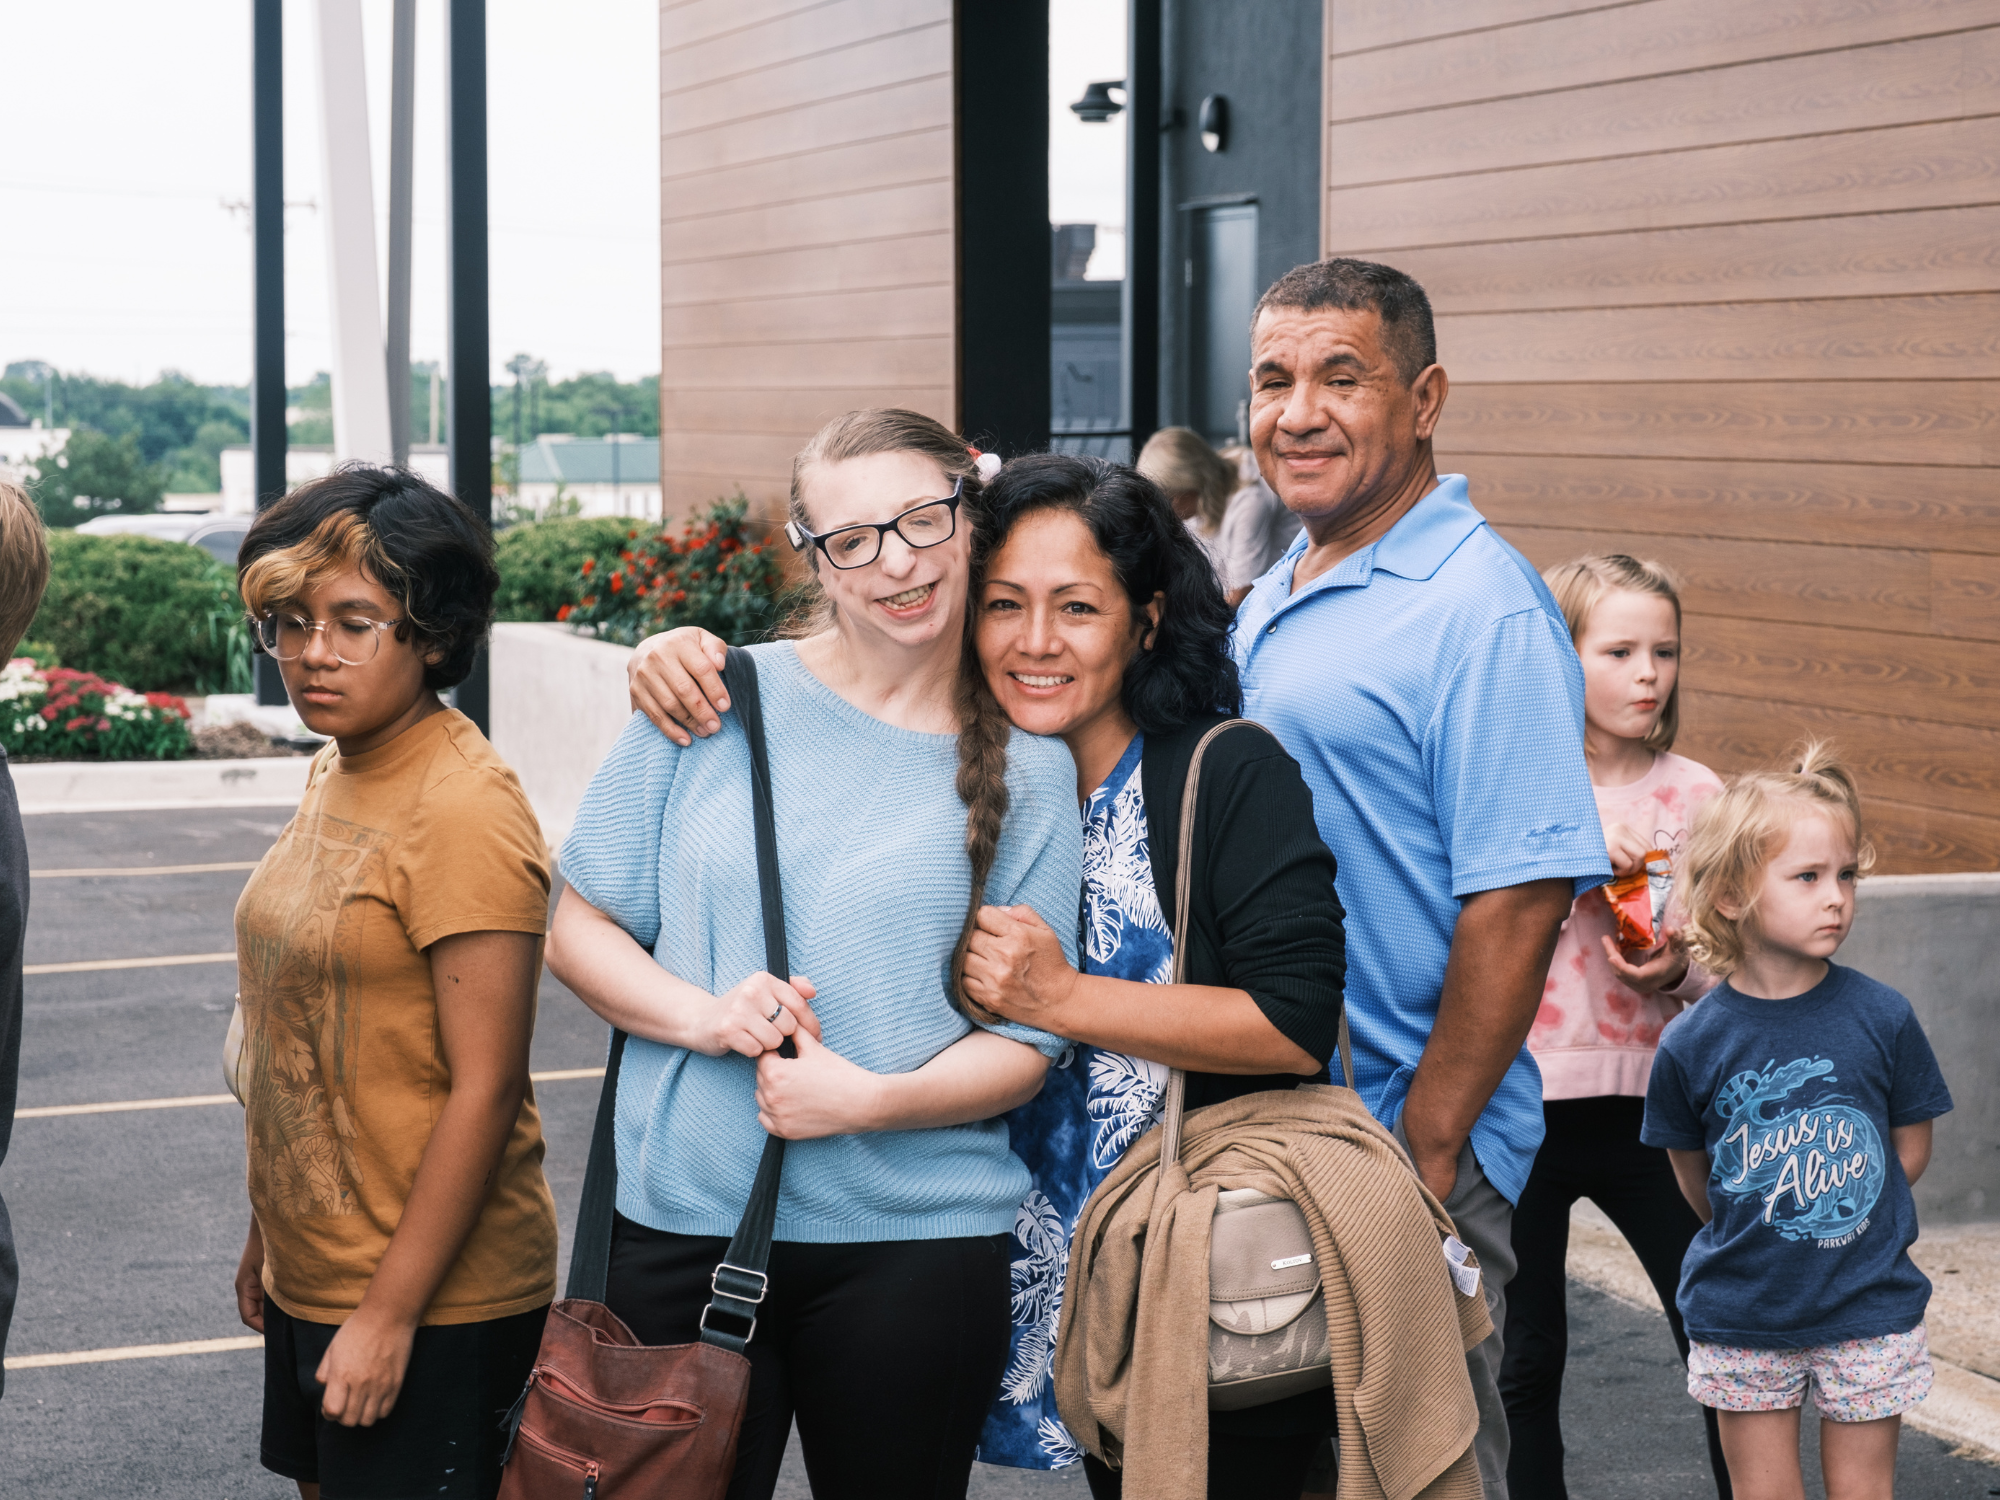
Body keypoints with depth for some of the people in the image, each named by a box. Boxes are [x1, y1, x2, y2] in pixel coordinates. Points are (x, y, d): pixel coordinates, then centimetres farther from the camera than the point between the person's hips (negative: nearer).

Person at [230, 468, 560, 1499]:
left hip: (431, 1299, -8)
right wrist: (269, 1232, 17)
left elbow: (485, 1093, -21)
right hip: (313, 1278, 9)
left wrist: (390, 1315, -20)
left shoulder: (464, 813, -20)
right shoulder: (335, 775, 7)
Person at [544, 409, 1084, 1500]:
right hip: (683, 1225, 1)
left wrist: (870, 1097, -17)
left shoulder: (1028, 772, 1)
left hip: (916, 1246, 0)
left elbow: (1024, 1043, 1)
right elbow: (579, 929, 6)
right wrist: (702, 1013, -13)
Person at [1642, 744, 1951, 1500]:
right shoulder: (1692, 1043, -10)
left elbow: (1912, 1145, 2)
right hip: (1742, 1317, 0)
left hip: (1869, 1306, 0)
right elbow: (1694, 1174, 3)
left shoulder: (1880, 1018, -9)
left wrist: (1839, 1224, 1)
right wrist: (1750, 1238, 3)